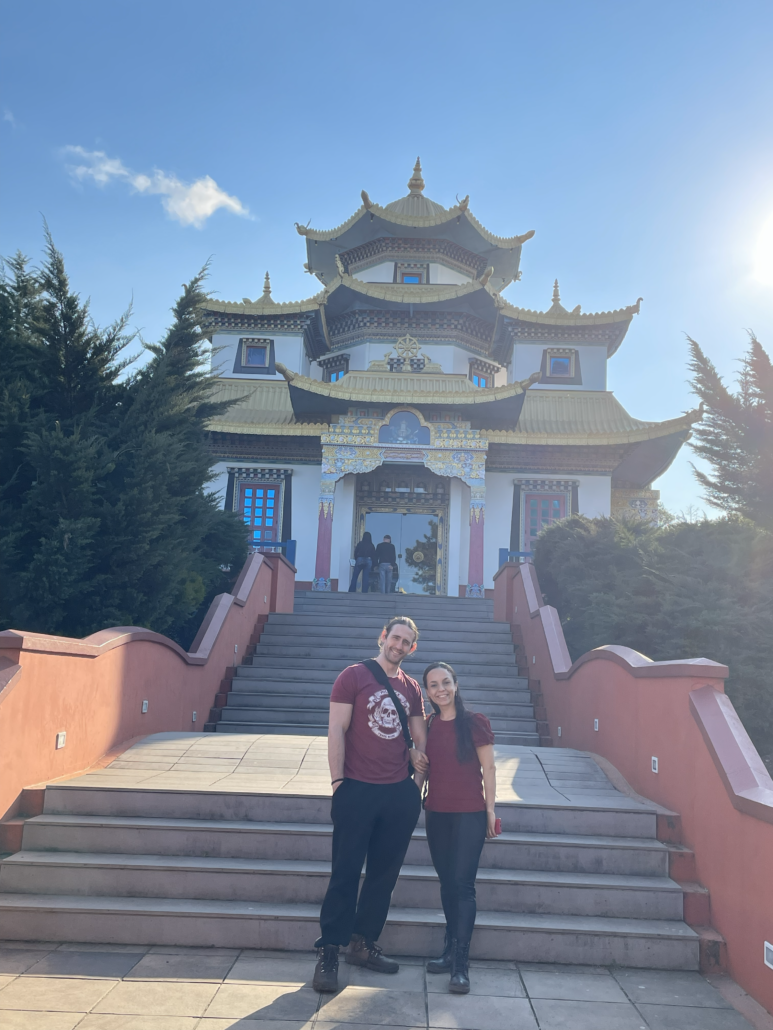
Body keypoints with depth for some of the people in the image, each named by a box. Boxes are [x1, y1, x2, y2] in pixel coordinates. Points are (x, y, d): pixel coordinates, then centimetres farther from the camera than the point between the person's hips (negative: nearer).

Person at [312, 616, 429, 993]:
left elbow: (420, 736, 16)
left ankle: (363, 944, 28)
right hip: (358, 791, -5)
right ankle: (328, 952, 11)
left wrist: (417, 755, -7)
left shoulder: (411, 688, 10)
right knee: (345, 873, 0)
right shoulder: (353, 676, -4)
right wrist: (337, 782, -13)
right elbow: (336, 730, -8)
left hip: (400, 793, 5)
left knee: (384, 874, 13)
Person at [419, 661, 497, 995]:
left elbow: (488, 769, -5)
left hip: (469, 814, -5)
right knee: (446, 883, 14)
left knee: (462, 885, -5)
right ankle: (451, 950, 27)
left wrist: (490, 809, -5)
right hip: (437, 814, 5)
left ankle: (460, 964, 0)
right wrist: (417, 799, 8)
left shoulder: (474, 722, -9)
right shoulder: (428, 725, 3)